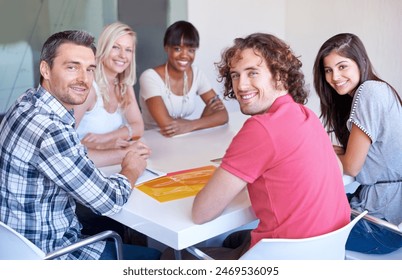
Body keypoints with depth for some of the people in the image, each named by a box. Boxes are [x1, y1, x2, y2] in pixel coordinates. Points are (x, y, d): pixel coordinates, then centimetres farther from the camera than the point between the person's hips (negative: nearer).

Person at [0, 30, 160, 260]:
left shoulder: (30, 102, -2)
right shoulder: (49, 130, -30)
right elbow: (109, 202, -21)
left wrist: (123, 154, 4)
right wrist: (131, 170, -2)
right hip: (48, 255, -8)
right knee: (153, 256, 5)